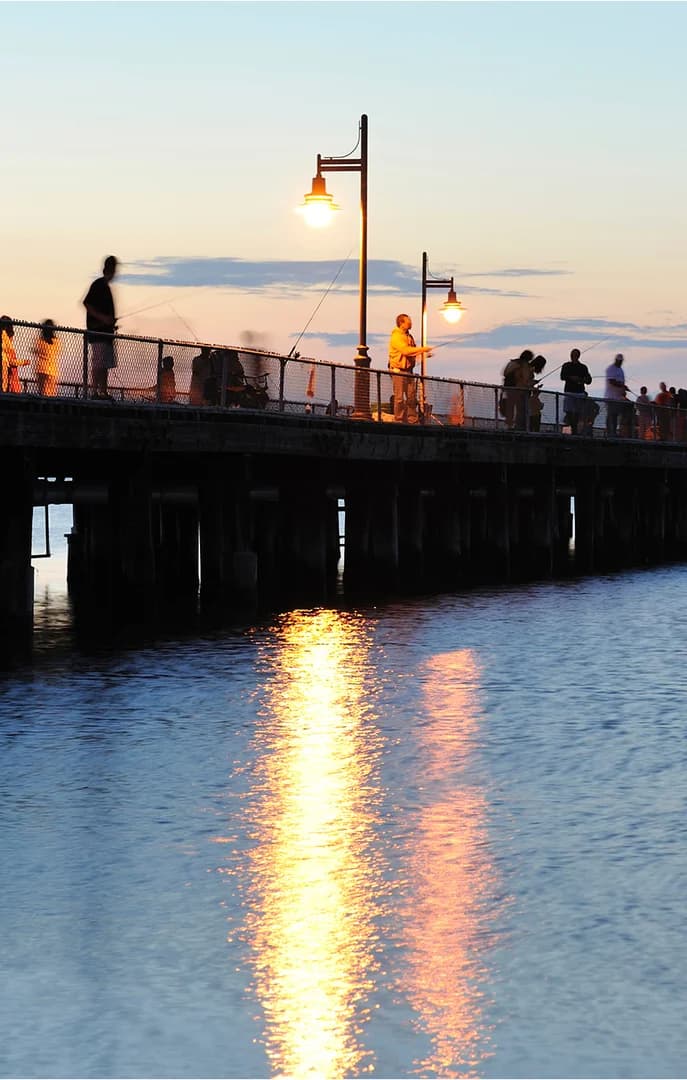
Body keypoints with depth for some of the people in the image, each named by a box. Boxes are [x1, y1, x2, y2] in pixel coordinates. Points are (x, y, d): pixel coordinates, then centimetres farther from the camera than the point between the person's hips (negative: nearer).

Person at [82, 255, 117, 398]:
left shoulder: (106, 287, 20)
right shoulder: (98, 285, -7)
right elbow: (86, 303, -16)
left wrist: (111, 322, 15)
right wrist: (102, 317, -21)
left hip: (106, 332, 9)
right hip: (97, 331, -9)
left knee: (106, 364, 7)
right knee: (98, 363, -12)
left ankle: (103, 392, 7)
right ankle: (96, 392, -14)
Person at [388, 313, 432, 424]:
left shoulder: (409, 336, 16)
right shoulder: (396, 336, -12)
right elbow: (405, 350, -24)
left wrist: (423, 353, 2)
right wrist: (422, 349, -22)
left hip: (408, 370, 8)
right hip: (398, 370, -8)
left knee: (412, 396, 6)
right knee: (399, 397, -5)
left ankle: (412, 420, 10)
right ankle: (399, 420, 0)